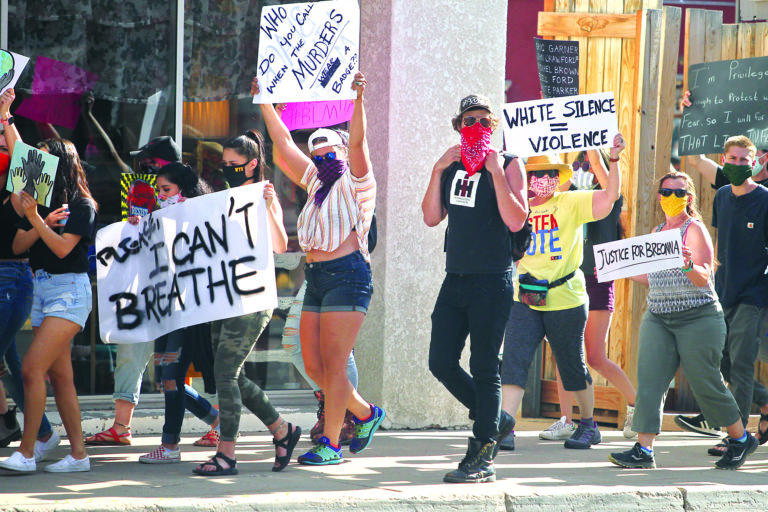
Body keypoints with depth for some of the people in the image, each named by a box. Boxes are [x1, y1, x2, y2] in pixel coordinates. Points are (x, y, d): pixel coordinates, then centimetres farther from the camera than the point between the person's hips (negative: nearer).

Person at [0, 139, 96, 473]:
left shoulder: (81, 205, -6)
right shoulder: (40, 202, 12)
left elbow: (63, 247, -16)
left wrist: (36, 218, -23)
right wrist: (43, 225, -10)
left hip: (69, 289, -7)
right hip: (41, 288, 7)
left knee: (32, 368, -16)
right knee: (59, 376, 5)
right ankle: (78, 454, 8)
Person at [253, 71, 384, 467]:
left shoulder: (355, 181, 2)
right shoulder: (317, 183, 22)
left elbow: (357, 141, -14)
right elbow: (284, 143, 25)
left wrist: (358, 100, -29)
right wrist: (264, 102, 24)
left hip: (347, 275, -8)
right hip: (316, 279, 8)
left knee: (334, 362, -10)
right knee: (313, 365, 6)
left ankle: (330, 444, -9)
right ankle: (365, 414, 24)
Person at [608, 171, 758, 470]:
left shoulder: (695, 229, -6)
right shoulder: (657, 232, 14)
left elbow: (703, 279, -15)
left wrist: (688, 265, -34)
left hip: (698, 319, -6)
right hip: (658, 318, 6)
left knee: (705, 384, 0)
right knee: (649, 380, -8)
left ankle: (741, 439, 20)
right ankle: (643, 450, -12)